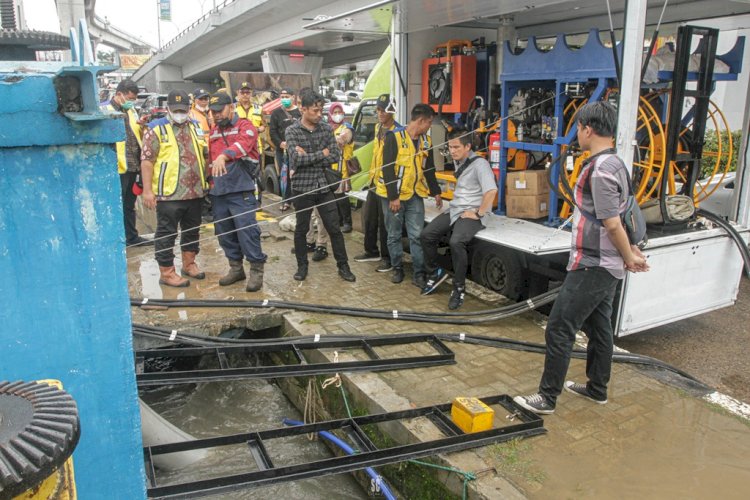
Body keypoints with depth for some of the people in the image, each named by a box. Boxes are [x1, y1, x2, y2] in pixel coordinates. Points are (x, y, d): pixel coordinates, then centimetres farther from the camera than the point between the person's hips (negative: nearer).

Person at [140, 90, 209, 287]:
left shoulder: (195, 127, 13)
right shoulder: (157, 129, -5)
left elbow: (204, 154, 21)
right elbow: (147, 160, -9)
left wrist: (206, 182, 15)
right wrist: (147, 190, -15)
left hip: (195, 192, 6)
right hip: (169, 194, -6)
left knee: (192, 231, 16)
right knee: (166, 234, 2)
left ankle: (189, 263, 32)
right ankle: (166, 272, 10)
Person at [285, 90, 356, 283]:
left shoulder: (327, 129, 3)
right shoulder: (292, 131, -6)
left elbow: (335, 156, -6)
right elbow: (297, 159, -18)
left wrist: (308, 157, -13)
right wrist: (321, 154, -11)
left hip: (324, 186, 2)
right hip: (303, 187, -2)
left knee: (334, 228, 5)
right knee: (301, 229, 10)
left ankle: (343, 266, 16)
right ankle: (302, 266, 26)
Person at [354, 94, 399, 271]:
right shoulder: (378, 128, 11)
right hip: (374, 182, 9)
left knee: (385, 223, 0)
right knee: (369, 219, 17)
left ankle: (388, 258, 13)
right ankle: (372, 252, 33)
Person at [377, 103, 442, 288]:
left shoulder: (426, 141, 8)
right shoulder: (394, 137, -12)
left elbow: (429, 169, 18)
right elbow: (387, 168, -15)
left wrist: (436, 192, 17)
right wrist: (393, 196, -17)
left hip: (415, 196, 5)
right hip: (394, 195, -4)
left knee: (417, 236, 1)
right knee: (394, 235, 7)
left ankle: (419, 273, 8)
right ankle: (398, 268, 23)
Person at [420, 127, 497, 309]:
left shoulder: (479, 163, -15)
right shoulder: (457, 161, 12)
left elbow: (491, 191, -26)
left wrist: (478, 213, -21)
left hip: (471, 213, -8)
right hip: (454, 210, 8)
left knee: (456, 242, -32)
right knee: (427, 235, -7)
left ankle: (459, 288, -15)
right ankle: (434, 273, 14)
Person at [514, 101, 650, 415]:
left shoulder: (599, 169, -21)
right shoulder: (616, 164, 11)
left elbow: (612, 224, -22)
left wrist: (629, 257, -9)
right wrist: (629, 253, 11)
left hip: (591, 266, -10)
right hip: (608, 266, 10)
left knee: (559, 329, -3)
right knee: (598, 326, 19)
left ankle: (547, 398, 6)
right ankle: (596, 389, 34)